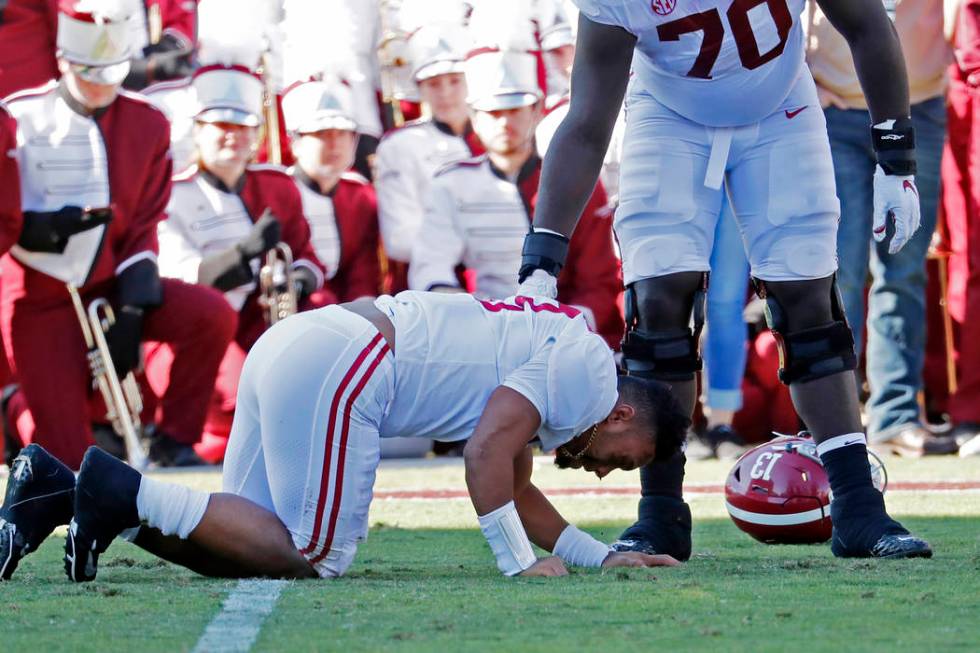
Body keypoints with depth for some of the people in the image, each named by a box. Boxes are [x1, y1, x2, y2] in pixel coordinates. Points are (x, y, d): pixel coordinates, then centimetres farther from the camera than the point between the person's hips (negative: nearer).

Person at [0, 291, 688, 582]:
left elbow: (516, 491, 32)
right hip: (334, 365, -10)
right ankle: (126, 490, -13)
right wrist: (520, 563, -8)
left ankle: (60, 489, -2)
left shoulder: (541, 356, 27)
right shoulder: (584, 368, -2)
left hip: (290, 345, 10)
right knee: (314, 556, -7)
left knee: (241, 548, 7)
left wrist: (603, 555, 29)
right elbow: (488, 453, -14)